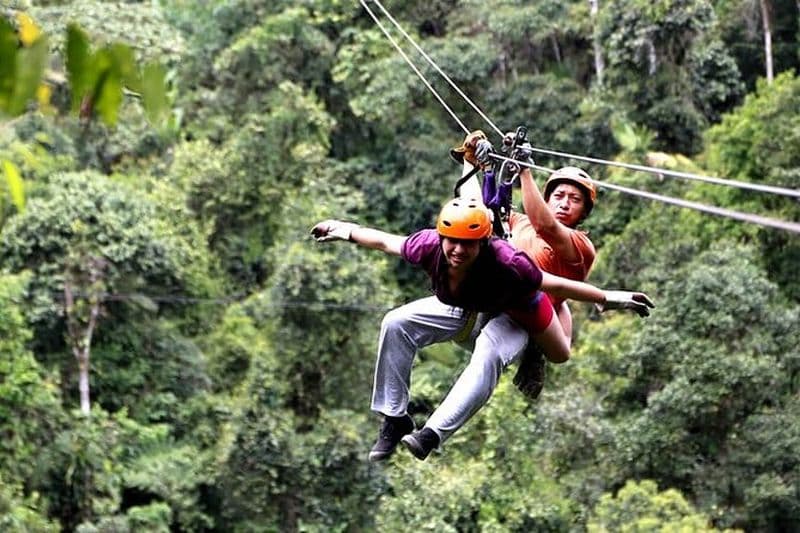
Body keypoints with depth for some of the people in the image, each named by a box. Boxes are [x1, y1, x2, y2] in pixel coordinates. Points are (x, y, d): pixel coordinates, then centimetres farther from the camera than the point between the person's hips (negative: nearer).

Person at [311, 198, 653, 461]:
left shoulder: (505, 263, -42)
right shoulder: (429, 246, -32)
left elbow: (555, 285, -31)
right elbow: (386, 242, -12)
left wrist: (609, 299, -27)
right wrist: (346, 231, 0)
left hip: (507, 317, -4)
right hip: (457, 309, 4)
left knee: (488, 356, -36)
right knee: (396, 324, -14)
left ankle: (432, 434, -39)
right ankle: (394, 420, -8)